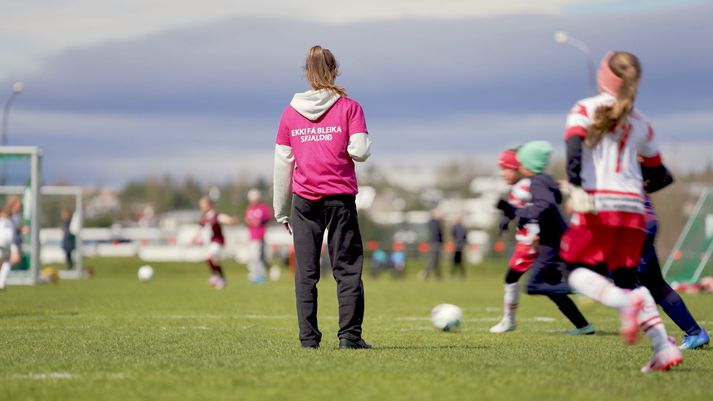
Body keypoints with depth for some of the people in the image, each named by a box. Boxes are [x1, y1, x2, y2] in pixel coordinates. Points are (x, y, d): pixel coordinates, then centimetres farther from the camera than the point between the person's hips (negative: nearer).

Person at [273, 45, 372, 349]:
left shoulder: (290, 112, 6)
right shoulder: (349, 107, -2)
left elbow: (282, 164, 9)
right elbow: (361, 151, -11)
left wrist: (281, 210, 15)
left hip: (303, 199, 2)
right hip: (340, 197, -2)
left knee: (306, 271, 5)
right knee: (347, 268, 3)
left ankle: (308, 337, 2)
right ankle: (349, 336, -3)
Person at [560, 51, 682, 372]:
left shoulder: (586, 109, 4)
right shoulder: (640, 123, 17)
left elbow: (574, 144, -15)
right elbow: (658, 173, 23)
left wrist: (576, 187, -25)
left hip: (598, 205, -5)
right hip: (633, 208, 5)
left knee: (578, 271, 4)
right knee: (626, 278, 11)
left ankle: (625, 302, -27)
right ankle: (664, 348, -4)